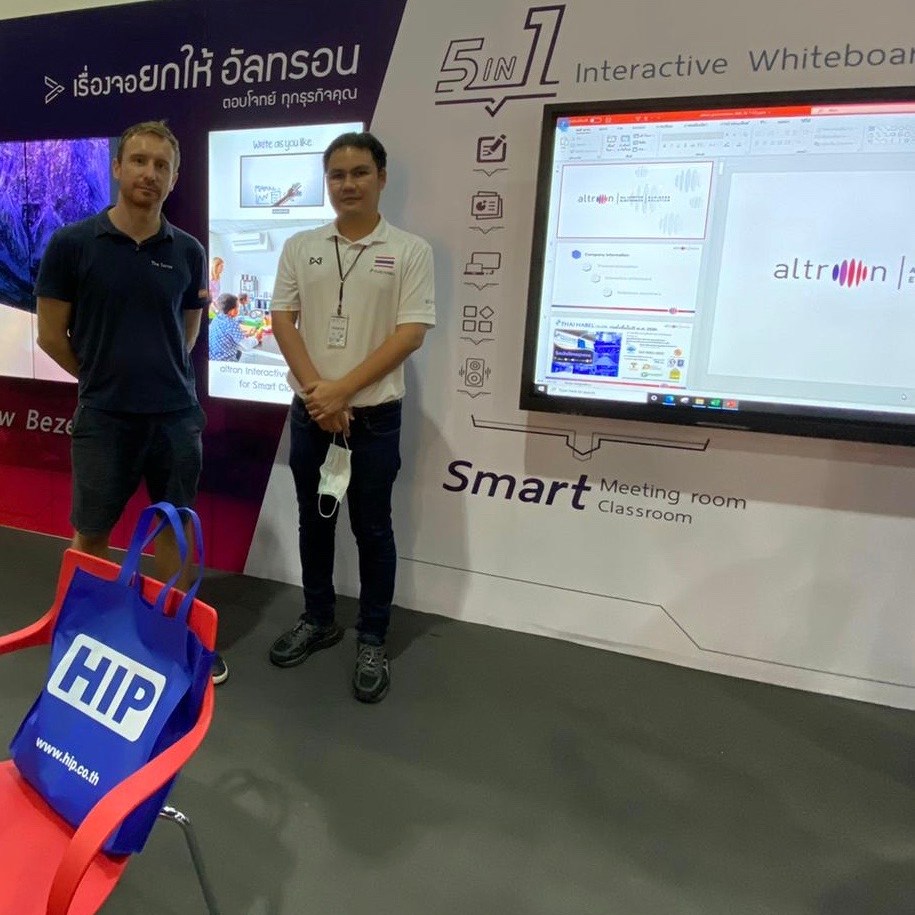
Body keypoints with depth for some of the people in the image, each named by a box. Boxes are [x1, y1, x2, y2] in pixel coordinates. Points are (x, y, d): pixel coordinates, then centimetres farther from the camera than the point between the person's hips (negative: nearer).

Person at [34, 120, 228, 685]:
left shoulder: (188, 251, 3)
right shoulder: (72, 243, -6)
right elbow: (52, 334, 0)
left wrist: (161, 376, 10)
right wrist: (107, 378, 7)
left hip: (177, 416, 3)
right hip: (104, 418, -2)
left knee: (175, 528, 13)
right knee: (91, 534, 11)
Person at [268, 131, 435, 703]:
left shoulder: (410, 250, -3)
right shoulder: (300, 247, 7)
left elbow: (411, 334, -11)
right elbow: (283, 320, 2)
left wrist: (341, 390, -15)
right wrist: (315, 390, -11)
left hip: (374, 415, -3)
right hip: (309, 412, 4)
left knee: (372, 529, 5)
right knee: (314, 520, 14)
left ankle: (373, 641, 21)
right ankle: (318, 620, 33)